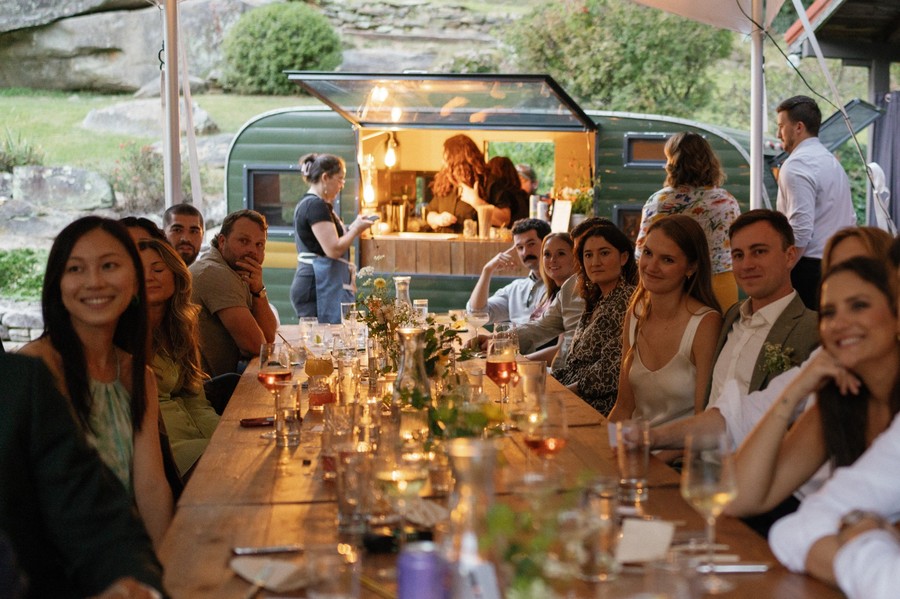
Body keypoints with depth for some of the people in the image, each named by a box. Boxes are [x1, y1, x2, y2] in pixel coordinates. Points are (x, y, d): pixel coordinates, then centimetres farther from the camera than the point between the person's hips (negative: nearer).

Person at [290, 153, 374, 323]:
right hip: (319, 286, -11)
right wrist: (356, 229, -4)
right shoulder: (316, 205, -13)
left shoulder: (306, 203, 19)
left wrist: (351, 229, 13)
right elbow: (333, 249, -18)